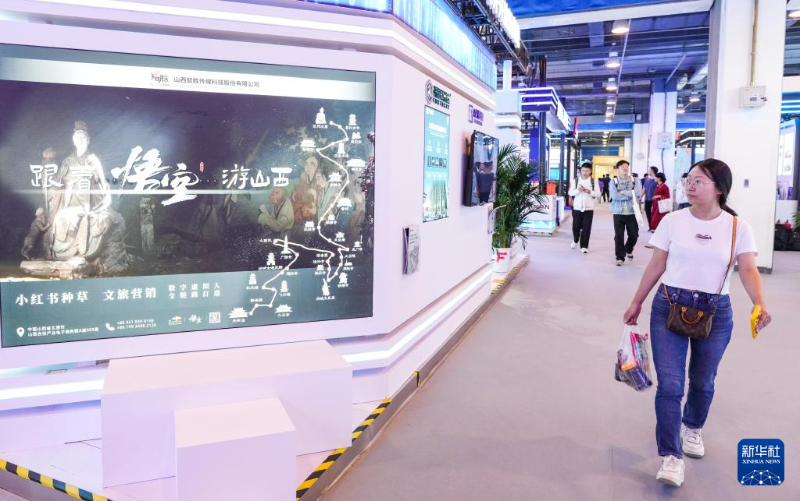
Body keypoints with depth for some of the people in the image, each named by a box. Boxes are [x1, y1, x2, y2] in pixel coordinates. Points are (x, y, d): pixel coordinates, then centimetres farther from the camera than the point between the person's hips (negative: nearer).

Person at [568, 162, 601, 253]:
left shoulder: (593, 181, 3)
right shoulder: (576, 180, 5)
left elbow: (598, 194, -1)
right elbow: (570, 192, -1)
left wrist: (590, 192, -18)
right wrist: (578, 190, -20)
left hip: (589, 209, -1)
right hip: (577, 208, 1)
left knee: (586, 228, -3)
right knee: (576, 226, 9)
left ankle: (584, 246, 4)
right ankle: (575, 240, 36)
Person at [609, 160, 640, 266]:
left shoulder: (634, 180, 4)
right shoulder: (614, 182, -1)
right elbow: (614, 196, -15)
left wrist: (623, 192, -12)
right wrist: (630, 194, -9)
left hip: (632, 212, 2)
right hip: (619, 212, -2)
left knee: (634, 234, 8)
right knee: (619, 235, -2)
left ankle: (628, 250, 37)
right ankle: (620, 257, 6)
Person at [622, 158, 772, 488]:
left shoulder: (737, 227, -2)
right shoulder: (672, 221, -1)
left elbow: (748, 269, -9)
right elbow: (656, 266, 4)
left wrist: (760, 304, -27)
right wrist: (636, 303, 4)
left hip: (715, 312, 1)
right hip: (669, 307, 0)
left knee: (702, 381, 16)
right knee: (669, 384, -7)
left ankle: (692, 428, 46)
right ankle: (671, 457, 0)